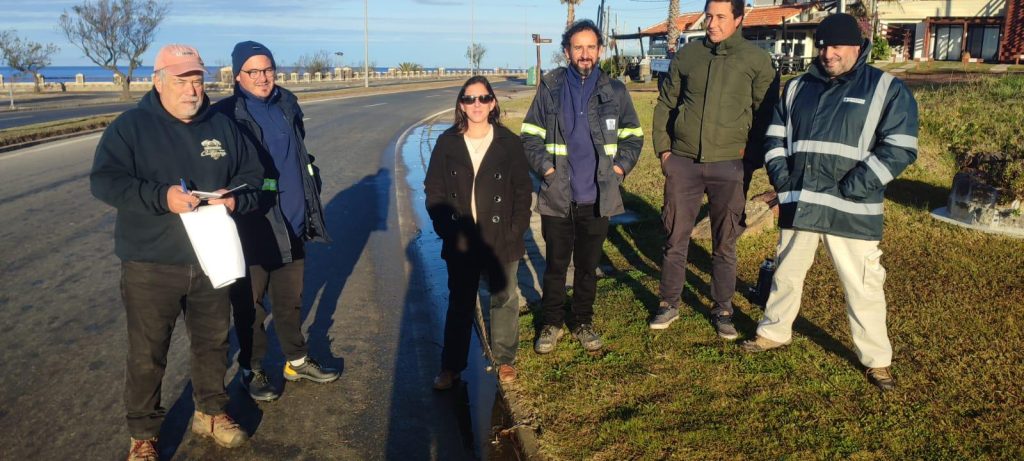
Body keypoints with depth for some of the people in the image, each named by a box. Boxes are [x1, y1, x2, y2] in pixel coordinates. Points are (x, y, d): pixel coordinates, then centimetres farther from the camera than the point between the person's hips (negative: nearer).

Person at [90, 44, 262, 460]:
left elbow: (251, 176, 10)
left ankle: (211, 413, 35)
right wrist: (161, 197, -27)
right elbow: (104, 181, -13)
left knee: (213, 342, 15)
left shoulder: (222, 126, 6)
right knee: (147, 353, 5)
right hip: (150, 265, -3)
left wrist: (235, 199, -13)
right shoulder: (130, 126, -5)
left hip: (210, 259, 4)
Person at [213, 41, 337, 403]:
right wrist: (234, 205, -15)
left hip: (292, 225, 5)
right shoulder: (226, 115, -10)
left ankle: (297, 361, 33)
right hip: (252, 229, -5)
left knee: (290, 299, 18)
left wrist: (310, 204, 17)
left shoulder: (288, 106, 8)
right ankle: (251, 370, 25)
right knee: (250, 303, 9)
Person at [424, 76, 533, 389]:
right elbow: (434, 189, 2)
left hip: (501, 241, 0)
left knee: (504, 300, 12)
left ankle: (504, 360, 30)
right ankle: (451, 366, 24)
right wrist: (445, 228, -6)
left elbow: (523, 190, 0)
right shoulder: (448, 143, -1)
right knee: (459, 304, 12)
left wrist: (516, 231, -8)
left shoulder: (509, 142, -4)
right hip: (460, 242, 1)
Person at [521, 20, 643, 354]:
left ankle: (582, 322, 30)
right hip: (557, 198, -1)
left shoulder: (615, 91, 3)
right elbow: (530, 136, 3)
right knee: (556, 264, 8)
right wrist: (546, 168, -9)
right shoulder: (550, 89, -1)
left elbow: (633, 136, 11)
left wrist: (619, 167, -3)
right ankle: (551, 323, 26)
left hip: (598, 198, 1)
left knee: (588, 265, 13)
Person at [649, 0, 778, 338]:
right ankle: (669, 304, 23)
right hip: (682, 162, 2)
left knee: (725, 244, 8)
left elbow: (765, 115, 1)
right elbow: (665, 104, 12)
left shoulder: (757, 60, -1)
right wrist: (663, 148, 4)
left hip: (729, 165, -2)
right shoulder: (687, 55, 5)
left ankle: (723, 309, 24)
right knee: (675, 238, 8)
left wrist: (752, 161, -5)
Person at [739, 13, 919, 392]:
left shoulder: (888, 89, -1)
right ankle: (774, 332, 36)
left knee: (863, 287, 2)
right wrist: (781, 176, 0)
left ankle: (877, 360, 18)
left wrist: (851, 188, -15)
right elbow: (775, 136, 16)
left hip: (851, 211, -4)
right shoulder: (797, 88, 12)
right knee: (786, 274, 17)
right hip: (798, 204, 4)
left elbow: (899, 148, -8)